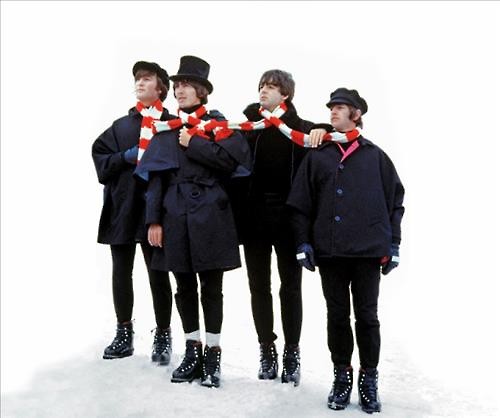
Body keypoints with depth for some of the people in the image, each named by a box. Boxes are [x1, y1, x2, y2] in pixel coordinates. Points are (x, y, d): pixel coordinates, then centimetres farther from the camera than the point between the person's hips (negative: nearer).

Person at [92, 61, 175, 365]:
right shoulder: (121, 126, 13)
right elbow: (100, 158, 9)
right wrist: (125, 157, -6)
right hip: (121, 210, 5)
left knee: (158, 275, 2)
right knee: (121, 273, 10)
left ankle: (163, 336, 13)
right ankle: (124, 334, 22)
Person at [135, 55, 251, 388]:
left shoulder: (218, 124, 3)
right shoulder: (167, 130, 12)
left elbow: (233, 159, -16)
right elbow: (156, 177, 7)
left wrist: (194, 144, -12)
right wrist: (154, 220, -1)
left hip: (210, 217, -3)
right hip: (176, 217, 4)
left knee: (211, 288, 2)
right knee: (184, 287, 10)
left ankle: (213, 354, 13)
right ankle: (193, 351, 22)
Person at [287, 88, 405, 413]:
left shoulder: (375, 156, 5)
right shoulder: (317, 156, 7)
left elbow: (395, 200, 6)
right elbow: (300, 203, 5)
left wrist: (393, 244, 1)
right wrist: (303, 242, -2)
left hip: (369, 251, -1)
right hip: (329, 251, 1)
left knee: (367, 316, 6)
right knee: (337, 315, 9)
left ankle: (369, 379, 18)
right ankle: (342, 376, 22)